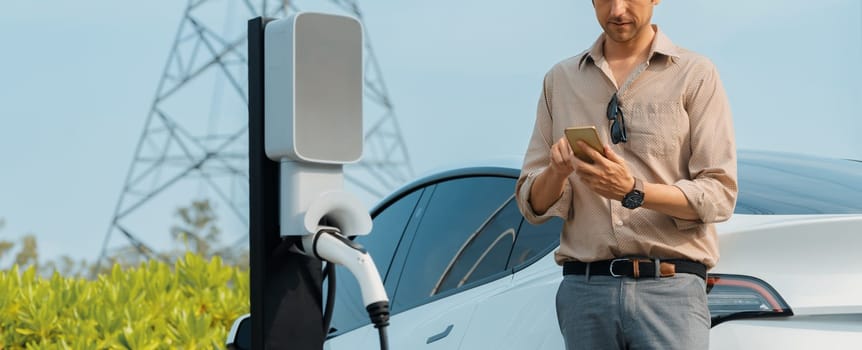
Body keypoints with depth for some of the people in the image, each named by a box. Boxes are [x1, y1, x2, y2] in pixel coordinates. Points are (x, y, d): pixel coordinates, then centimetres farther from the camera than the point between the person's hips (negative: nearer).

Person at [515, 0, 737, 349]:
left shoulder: (695, 75, 3)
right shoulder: (561, 80, 14)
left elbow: (718, 195, -4)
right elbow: (533, 204, 13)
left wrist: (633, 192, -17)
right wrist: (556, 173, -9)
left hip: (669, 290, -3)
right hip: (584, 290, 3)